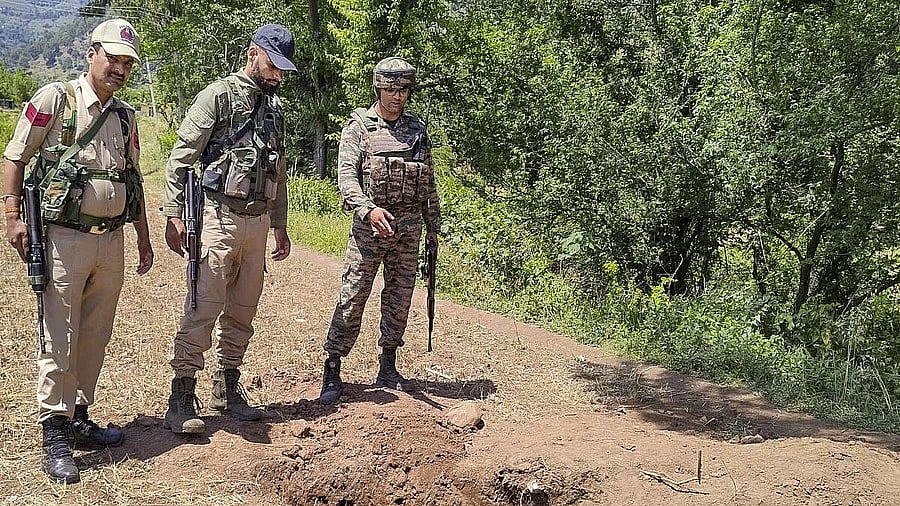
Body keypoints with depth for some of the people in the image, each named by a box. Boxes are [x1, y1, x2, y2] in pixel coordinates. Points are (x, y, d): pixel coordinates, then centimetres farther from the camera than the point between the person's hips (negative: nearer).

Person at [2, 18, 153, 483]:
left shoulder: (125, 116, 13)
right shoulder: (54, 99, -4)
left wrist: (143, 236, 19)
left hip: (111, 241, 6)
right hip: (64, 239, -6)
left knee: (95, 337, 12)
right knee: (59, 340, -3)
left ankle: (79, 416, 25)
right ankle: (55, 436, 4)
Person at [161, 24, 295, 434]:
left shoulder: (275, 108, 16)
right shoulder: (218, 95, -4)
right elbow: (180, 158, -8)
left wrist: (280, 227, 23)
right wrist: (173, 215, -14)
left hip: (257, 222, 7)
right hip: (219, 216, -7)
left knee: (242, 311, 11)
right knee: (202, 309, -9)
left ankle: (227, 388, 23)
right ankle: (182, 398, -5)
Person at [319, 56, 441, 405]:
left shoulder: (417, 129, 11)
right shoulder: (358, 127, -3)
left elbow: (428, 183, 16)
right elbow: (347, 175, -15)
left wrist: (433, 225, 15)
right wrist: (368, 209, -31)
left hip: (409, 228, 5)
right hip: (369, 224, -4)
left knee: (399, 298, 9)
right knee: (352, 297, -6)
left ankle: (387, 368, 21)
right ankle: (332, 371, 1)